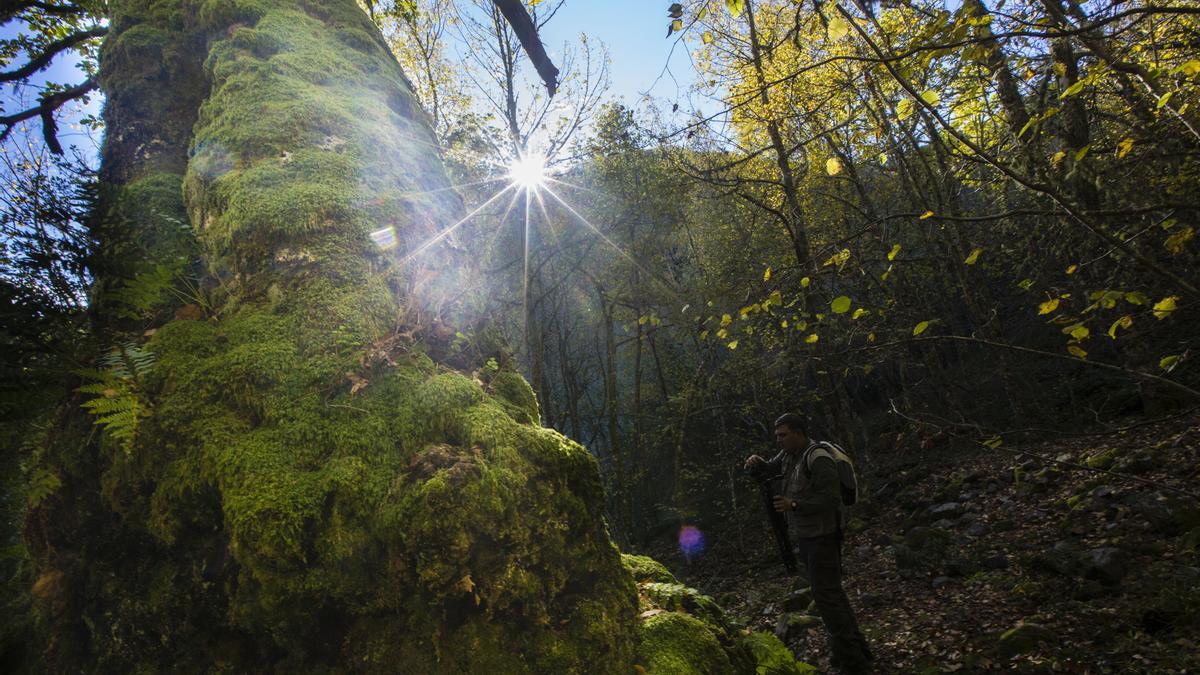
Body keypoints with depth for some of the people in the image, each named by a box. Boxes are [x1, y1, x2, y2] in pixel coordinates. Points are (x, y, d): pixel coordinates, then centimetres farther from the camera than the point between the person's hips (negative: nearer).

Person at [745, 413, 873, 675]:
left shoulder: (818, 459, -20)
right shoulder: (788, 455, 7)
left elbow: (830, 499, -25)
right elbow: (770, 468, 23)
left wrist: (794, 505, -34)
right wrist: (757, 463, 0)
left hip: (822, 536, -10)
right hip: (805, 536, 10)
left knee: (826, 595, -8)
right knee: (831, 592, 17)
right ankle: (857, 648, 31)